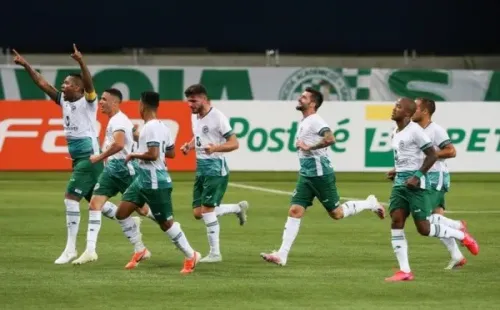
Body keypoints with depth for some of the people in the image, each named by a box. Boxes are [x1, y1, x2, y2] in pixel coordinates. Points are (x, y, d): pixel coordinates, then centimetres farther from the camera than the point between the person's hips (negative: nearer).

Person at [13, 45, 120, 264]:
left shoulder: (87, 102, -10)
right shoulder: (64, 101, 10)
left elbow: (89, 84, -29)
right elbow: (42, 84, 11)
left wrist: (81, 62, -44)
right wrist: (25, 65, 5)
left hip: (89, 158, -9)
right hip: (77, 158, 9)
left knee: (71, 197, -13)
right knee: (95, 200, 14)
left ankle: (71, 249, -12)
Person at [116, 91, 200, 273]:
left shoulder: (151, 128, -19)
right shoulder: (162, 127, 11)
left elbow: (152, 154, -28)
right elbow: (171, 153, 17)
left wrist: (134, 155, -12)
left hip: (155, 183, -10)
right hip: (143, 180, 10)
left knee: (166, 223, -1)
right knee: (122, 213, 7)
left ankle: (191, 256, 11)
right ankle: (140, 251, 15)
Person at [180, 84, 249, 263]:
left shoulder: (217, 117, -15)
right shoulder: (195, 117, 10)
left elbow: (234, 143, -15)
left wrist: (215, 148, -32)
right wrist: (189, 145, 6)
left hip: (215, 169, -9)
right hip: (201, 168, 9)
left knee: (207, 210, -11)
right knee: (198, 213, 6)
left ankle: (215, 253, 0)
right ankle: (239, 208, 27)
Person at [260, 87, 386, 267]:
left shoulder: (315, 121, -15)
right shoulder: (304, 122, 14)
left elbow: (330, 139, -31)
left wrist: (308, 147, -24)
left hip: (320, 174, -9)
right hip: (306, 174, 9)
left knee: (336, 213, 1)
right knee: (295, 211, -2)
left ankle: (370, 204, 23)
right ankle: (282, 255, -7)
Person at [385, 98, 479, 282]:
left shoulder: (415, 130, -13)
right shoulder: (395, 133, 13)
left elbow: (432, 156, -15)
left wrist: (417, 176, -19)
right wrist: (397, 172, 13)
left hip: (416, 184, -8)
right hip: (400, 182, 8)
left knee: (423, 229, -6)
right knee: (396, 222, -5)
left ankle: (462, 236, 18)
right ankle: (405, 271, -3)